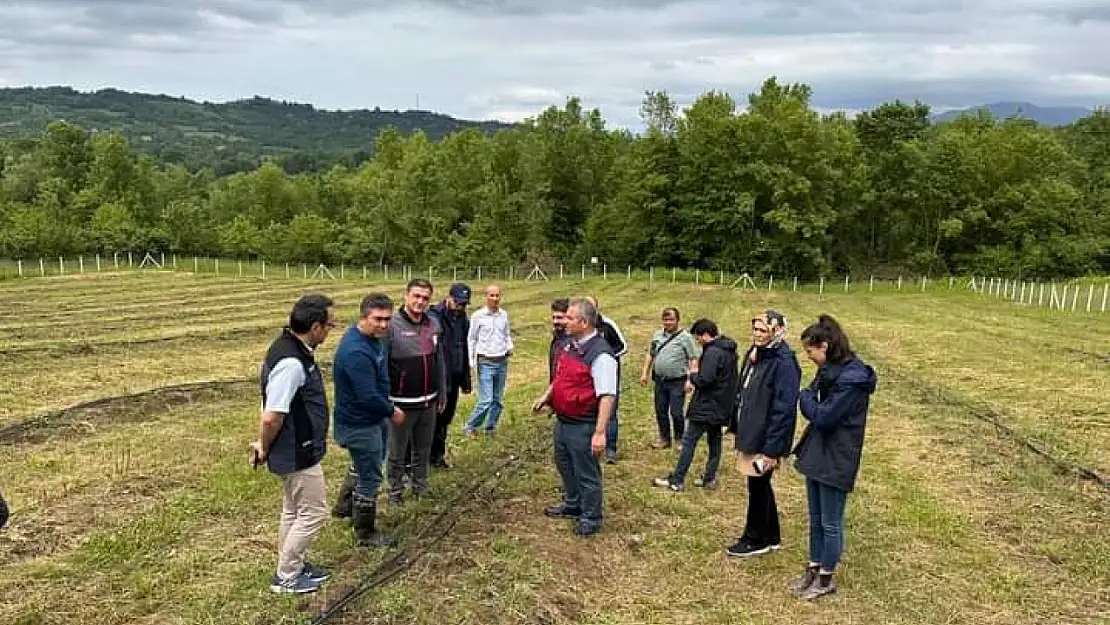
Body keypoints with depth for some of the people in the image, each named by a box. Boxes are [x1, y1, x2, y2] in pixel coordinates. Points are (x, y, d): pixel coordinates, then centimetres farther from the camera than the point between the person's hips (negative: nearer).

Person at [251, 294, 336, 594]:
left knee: (294, 512, 22)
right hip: (298, 454, -10)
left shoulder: (291, 347, 4)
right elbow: (271, 417, -29)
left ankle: (293, 566, 37)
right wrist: (265, 448, -11)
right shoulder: (291, 363, -30)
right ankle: (286, 577, 17)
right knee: (314, 513, 4)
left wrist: (265, 445, 14)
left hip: (295, 451, 10)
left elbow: (271, 414, 14)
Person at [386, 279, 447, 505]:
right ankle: (395, 493, 25)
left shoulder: (434, 324, 4)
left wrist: (442, 393, 15)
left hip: (429, 402, 5)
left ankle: (420, 488, 34)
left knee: (423, 450, 18)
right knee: (398, 453, 9)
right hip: (402, 403, -5)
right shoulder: (392, 324, -14)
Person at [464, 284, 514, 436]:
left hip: (502, 362, 5)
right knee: (486, 400, -11)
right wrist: (472, 362, -4)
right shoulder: (478, 316, -6)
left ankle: (490, 428, 22)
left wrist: (510, 347, 0)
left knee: (498, 399, 9)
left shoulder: (504, 315, 6)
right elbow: (471, 339, 0)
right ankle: (470, 427, 6)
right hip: (486, 362, -5)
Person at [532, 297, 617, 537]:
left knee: (586, 473, 7)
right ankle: (572, 505, 46)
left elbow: (607, 397, -26)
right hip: (562, 420, 9)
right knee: (565, 465, 25)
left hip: (583, 425, -9)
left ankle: (591, 518, 26)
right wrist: (546, 396, 12)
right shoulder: (566, 343, 3)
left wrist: (599, 433, -29)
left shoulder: (600, 354, -24)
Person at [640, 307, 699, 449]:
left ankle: (680, 439, 14)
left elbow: (694, 359, -9)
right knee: (660, 411, 11)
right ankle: (665, 438, 25)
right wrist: (645, 373, 13)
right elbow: (650, 355, 19)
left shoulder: (685, 337, -6)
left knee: (676, 412, -5)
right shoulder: (657, 335, 11)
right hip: (660, 381, 6)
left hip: (677, 382, -5)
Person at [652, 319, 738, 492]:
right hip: (721, 406, 9)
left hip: (706, 406, -9)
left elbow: (705, 378, -26)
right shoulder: (729, 350, 11)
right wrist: (696, 378, 8)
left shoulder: (712, 352, -20)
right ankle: (710, 478, 21)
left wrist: (692, 377, -6)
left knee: (689, 441, -4)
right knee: (714, 442, 15)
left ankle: (677, 480, -1)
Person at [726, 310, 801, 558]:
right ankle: (771, 536, 32)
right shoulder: (754, 354, 9)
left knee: (758, 487, 4)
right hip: (750, 435, 9)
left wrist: (772, 449, -23)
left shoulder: (784, 362, -20)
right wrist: (740, 433, 16)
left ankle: (755, 540, 20)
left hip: (765, 440, -9)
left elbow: (784, 410, -23)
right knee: (760, 486, 18)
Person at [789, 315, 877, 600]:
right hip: (816, 453, 9)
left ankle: (826, 578, 20)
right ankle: (813, 569, 30)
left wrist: (806, 397, -7)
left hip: (836, 460, -9)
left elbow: (824, 416, -22)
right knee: (816, 519, 18)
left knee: (830, 522, 6)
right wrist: (810, 401, -8)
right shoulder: (829, 371, 7)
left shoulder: (852, 377, -22)